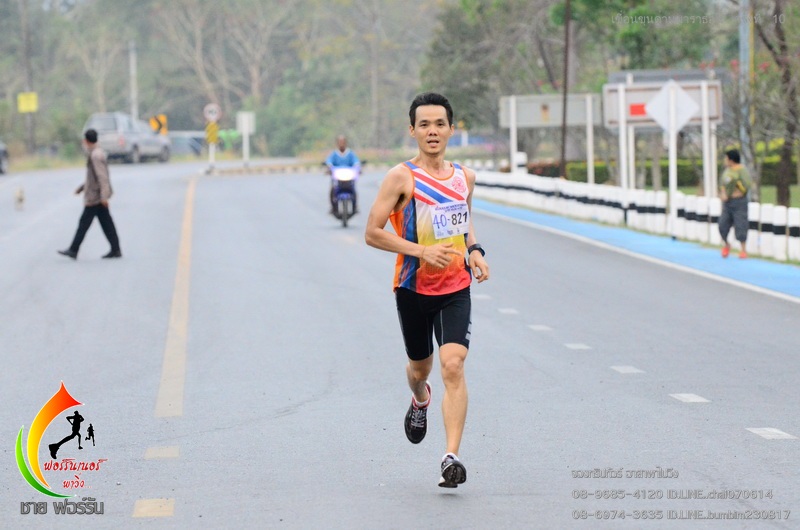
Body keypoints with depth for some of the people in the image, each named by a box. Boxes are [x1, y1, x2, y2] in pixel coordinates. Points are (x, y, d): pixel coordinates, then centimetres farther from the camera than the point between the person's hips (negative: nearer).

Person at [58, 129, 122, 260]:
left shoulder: (95, 155, -17)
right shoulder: (98, 153, 14)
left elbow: (102, 176, -24)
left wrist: (104, 196, -28)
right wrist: (82, 187, 29)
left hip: (94, 197, -10)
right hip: (100, 196, 10)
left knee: (84, 223, -3)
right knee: (106, 223, 8)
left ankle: (73, 250, 1)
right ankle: (115, 250, 6)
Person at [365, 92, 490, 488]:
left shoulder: (464, 177, 4)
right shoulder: (401, 178, -10)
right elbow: (372, 233, -12)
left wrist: (475, 250, 4)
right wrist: (421, 251, -21)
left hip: (456, 289, 1)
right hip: (413, 288, -1)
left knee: (453, 365, -16)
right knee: (420, 367, 17)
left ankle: (451, 457, -19)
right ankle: (420, 400, 56)